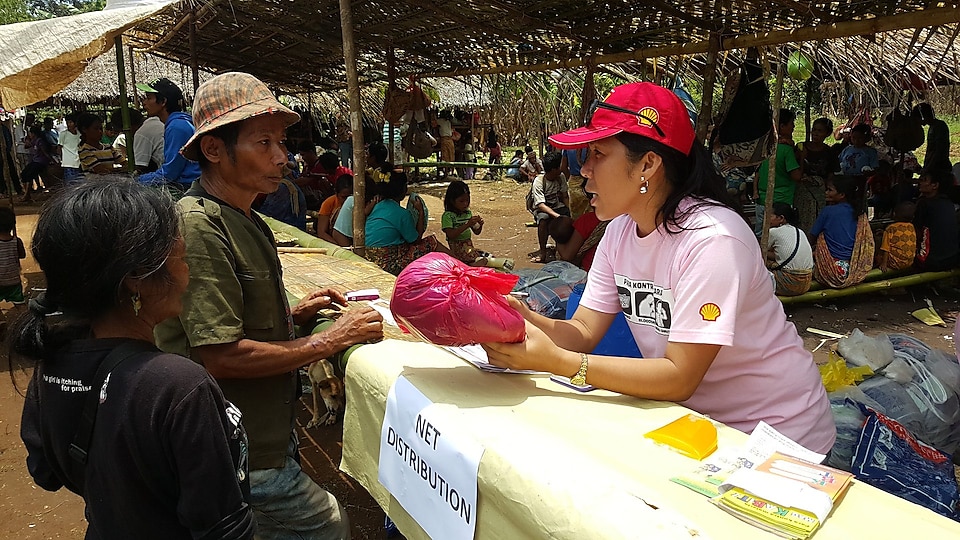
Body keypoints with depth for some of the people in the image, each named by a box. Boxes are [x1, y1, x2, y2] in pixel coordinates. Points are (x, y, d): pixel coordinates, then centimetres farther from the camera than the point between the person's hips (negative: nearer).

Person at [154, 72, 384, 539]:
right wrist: (330, 340, -18)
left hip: (266, 434, 10)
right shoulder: (198, 226, -22)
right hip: (240, 455, -10)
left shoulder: (240, 219, 10)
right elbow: (221, 356, -26)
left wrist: (292, 315, 6)